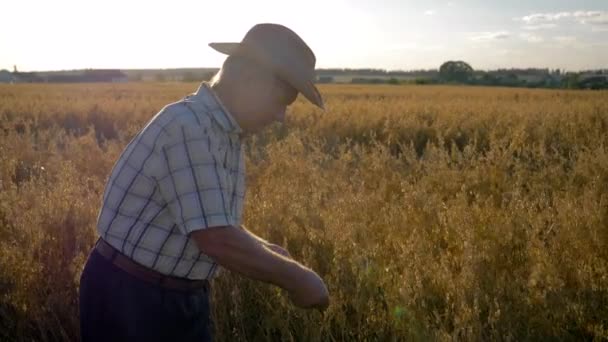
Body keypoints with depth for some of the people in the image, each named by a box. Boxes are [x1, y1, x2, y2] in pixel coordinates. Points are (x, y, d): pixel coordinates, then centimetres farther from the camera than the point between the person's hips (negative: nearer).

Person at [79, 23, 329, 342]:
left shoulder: (226, 133, 4)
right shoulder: (187, 128, -26)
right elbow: (217, 240, -29)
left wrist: (265, 249, 0)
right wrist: (293, 277, -17)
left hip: (185, 295, 9)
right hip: (129, 296, -8)